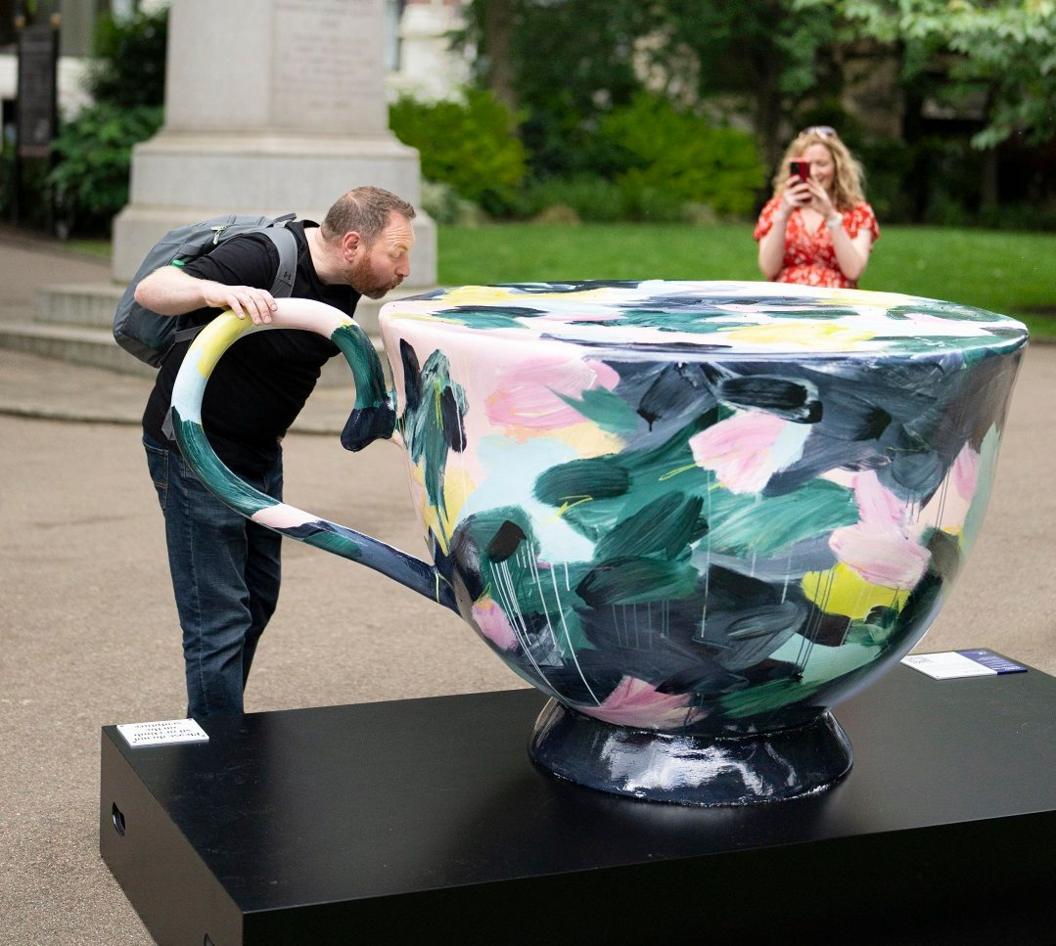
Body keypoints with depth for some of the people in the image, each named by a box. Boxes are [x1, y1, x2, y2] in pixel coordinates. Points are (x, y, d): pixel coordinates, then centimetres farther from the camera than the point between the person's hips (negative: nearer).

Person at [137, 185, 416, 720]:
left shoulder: (345, 284, 0)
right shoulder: (264, 259, -26)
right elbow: (150, 289, -33)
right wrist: (217, 292, -52)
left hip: (260, 450, 9)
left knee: (257, 598, 18)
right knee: (219, 617, -9)